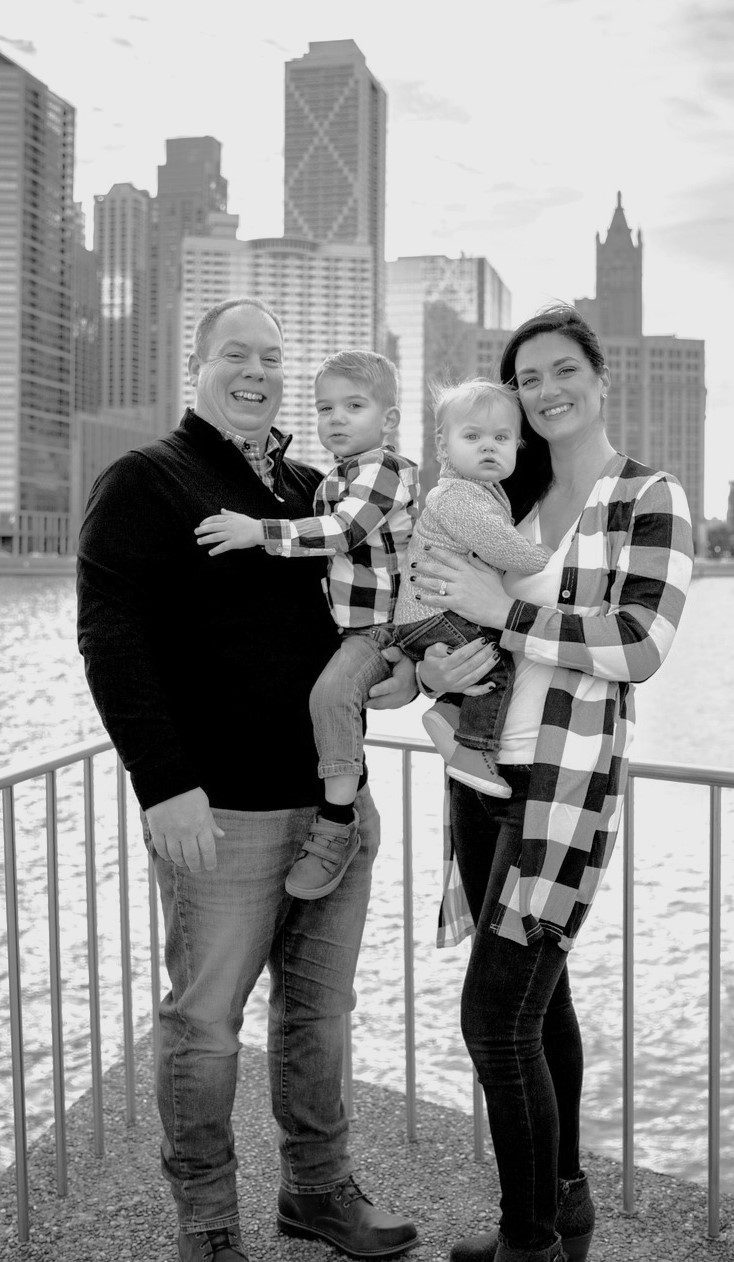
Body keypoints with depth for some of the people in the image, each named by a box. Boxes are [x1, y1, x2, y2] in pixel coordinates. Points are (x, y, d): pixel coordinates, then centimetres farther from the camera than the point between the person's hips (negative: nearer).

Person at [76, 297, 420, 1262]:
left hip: (338, 800, 6)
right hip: (220, 810, -6)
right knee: (205, 1019, 5)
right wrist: (163, 783, -20)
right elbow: (110, 638, -12)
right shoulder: (144, 484, -4)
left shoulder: (317, 489, 15)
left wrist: (408, 666, 1)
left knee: (320, 1007, 16)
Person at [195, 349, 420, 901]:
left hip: (380, 626, -10)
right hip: (341, 623, 10)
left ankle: (337, 823, -23)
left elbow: (344, 531, -26)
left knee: (332, 690, -29)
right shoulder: (330, 483, 16)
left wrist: (260, 532, -29)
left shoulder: (385, 467, -13)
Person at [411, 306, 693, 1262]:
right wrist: (435, 667, -8)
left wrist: (503, 608, -17)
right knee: (538, 992, 17)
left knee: (498, 1014, -7)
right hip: (483, 765, 6)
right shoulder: (510, 499, 12)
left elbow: (640, 646, -15)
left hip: (568, 772, -6)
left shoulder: (650, 497, -3)